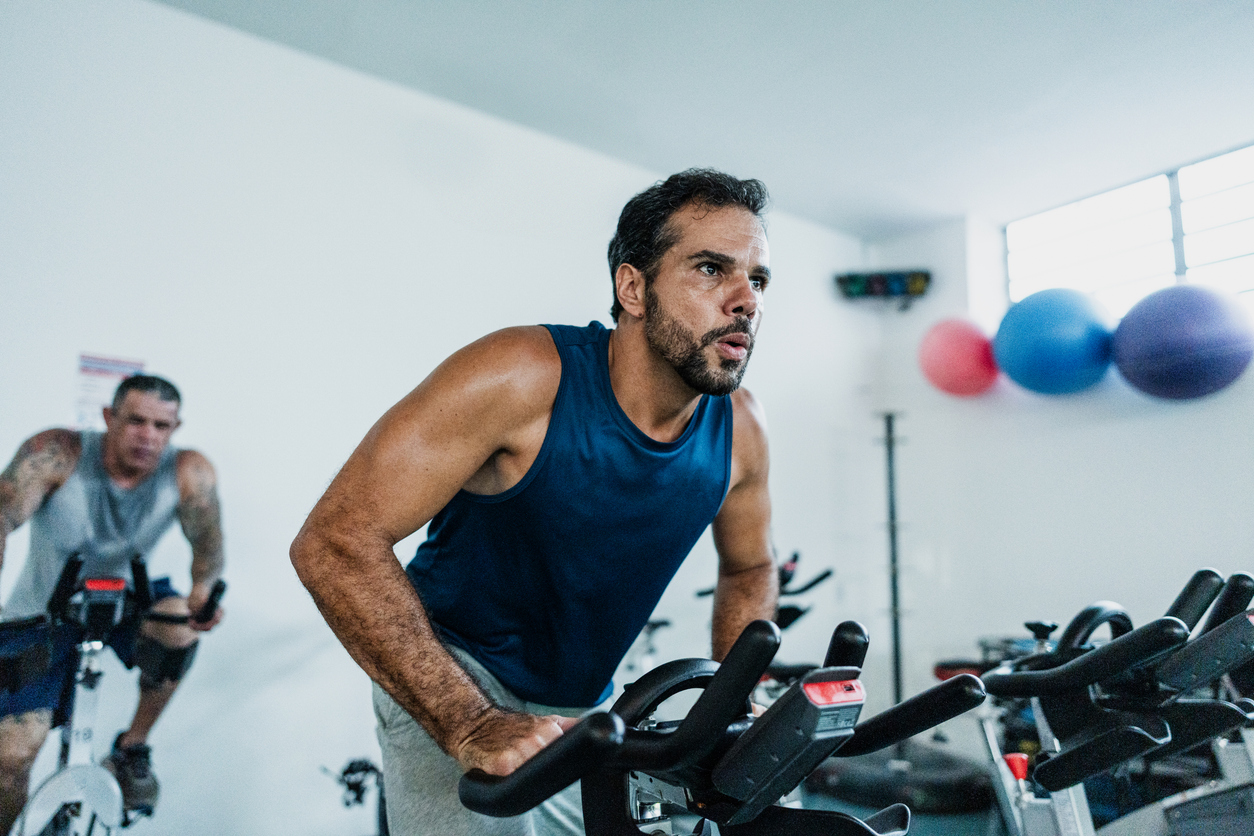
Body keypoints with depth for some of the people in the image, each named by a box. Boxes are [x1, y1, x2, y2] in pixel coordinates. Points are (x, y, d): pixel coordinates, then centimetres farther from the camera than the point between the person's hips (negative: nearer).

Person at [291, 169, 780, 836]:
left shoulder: (740, 430, -11)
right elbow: (334, 542, -28)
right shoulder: (521, 376, -26)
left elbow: (749, 569, 9)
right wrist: (472, 725, -33)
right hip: (448, 688, -5)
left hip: (581, 706, 5)